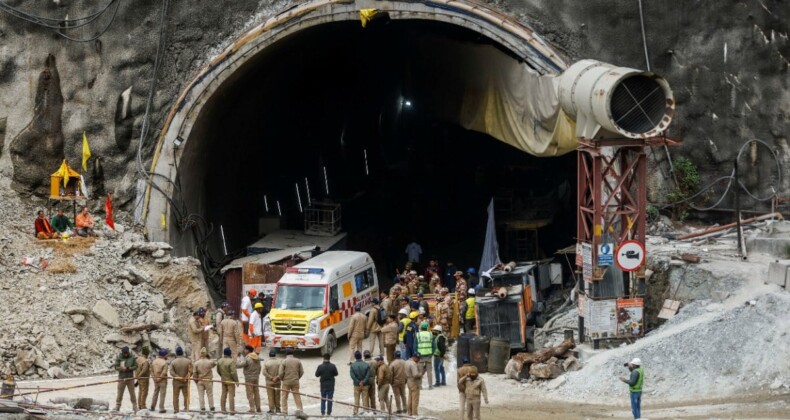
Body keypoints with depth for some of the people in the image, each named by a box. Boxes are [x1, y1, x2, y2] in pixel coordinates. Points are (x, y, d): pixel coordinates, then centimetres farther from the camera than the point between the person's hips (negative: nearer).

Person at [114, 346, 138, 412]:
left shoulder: (132, 358, 1)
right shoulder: (119, 358, -1)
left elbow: (135, 366, 0)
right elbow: (116, 367, -4)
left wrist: (129, 368, -19)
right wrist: (122, 368, -24)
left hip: (130, 378, 1)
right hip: (121, 378, -1)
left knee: (132, 393, 3)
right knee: (120, 394, 1)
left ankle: (135, 408, 8)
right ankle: (117, 408, 6)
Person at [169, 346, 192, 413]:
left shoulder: (173, 362, -7)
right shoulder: (188, 361, -5)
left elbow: (171, 372, -13)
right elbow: (190, 371, -9)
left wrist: (179, 377, -12)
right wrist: (186, 378, -8)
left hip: (176, 382, -1)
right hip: (186, 382, 1)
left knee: (175, 396, 7)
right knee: (186, 395, 11)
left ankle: (175, 409, 6)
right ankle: (186, 408, 10)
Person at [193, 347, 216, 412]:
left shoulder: (196, 363, -8)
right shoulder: (210, 362, -13)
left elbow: (195, 373, -5)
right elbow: (215, 363, 10)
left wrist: (196, 380, 8)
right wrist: (209, 358, 4)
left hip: (199, 381, 1)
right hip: (208, 381, -1)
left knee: (201, 395, 7)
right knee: (210, 394, 11)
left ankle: (202, 408, 6)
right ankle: (211, 407, 16)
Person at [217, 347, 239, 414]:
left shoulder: (219, 361, -1)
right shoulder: (231, 361, -22)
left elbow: (218, 371, 10)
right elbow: (233, 372, -22)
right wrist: (236, 381, -11)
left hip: (223, 380, 6)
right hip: (230, 381, -6)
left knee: (223, 394, 13)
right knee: (231, 395, -1)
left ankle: (223, 409, 16)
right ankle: (232, 410, -2)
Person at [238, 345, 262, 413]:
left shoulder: (247, 358, -17)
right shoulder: (257, 358, 7)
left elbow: (239, 365, -22)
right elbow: (259, 368, 13)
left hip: (249, 378, -7)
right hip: (256, 378, 7)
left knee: (250, 394, -2)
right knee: (256, 393, 13)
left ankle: (252, 408, -2)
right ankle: (258, 408, 17)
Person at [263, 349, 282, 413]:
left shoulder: (266, 362, -9)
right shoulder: (279, 362, -5)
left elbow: (264, 372, -14)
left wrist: (271, 378, -10)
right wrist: (276, 378, -13)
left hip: (269, 382, -2)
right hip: (277, 382, 2)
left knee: (270, 396, 3)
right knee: (277, 396, 10)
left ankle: (271, 410, 1)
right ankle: (277, 409, 14)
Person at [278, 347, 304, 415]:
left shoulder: (284, 361, -9)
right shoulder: (298, 361, 1)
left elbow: (281, 373, -11)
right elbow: (301, 372, 3)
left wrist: (281, 379, 10)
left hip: (286, 382, -3)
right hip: (295, 382, 3)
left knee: (284, 397, 7)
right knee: (297, 396, 9)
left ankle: (285, 411, 5)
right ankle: (299, 409, 2)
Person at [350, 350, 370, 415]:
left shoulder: (352, 365, -6)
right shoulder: (366, 365, -6)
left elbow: (352, 376, -11)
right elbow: (368, 375, -11)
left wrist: (358, 382, -10)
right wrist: (363, 382, -12)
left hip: (356, 385, 0)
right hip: (365, 385, 0)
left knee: (356, 399, 8)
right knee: (365, 399, 6)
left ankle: (355, 412, 7)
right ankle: (365, 411, 6)